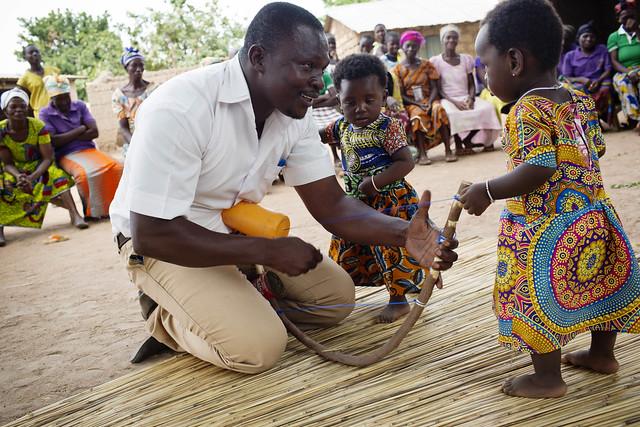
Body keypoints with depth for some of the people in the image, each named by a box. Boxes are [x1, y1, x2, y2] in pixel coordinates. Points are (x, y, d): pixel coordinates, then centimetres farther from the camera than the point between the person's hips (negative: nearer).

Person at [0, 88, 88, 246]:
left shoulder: (38, 126, -19)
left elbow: (48, 158, -21)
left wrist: (32, 177, -37)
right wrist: (18, 176, -36)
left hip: (38, 167, 0)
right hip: (15, 170, 0)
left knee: (56, 176, -31)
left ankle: (74, 214, -36)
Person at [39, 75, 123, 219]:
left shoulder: (80, 106, 11)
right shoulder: (45, 114, 2)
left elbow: (94, 132, 1)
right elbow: (54, 141, -10)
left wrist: (67, 137, -6)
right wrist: (80, 130, -4)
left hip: (89, 149, 4)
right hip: (66, 156, -4)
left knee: (116, 168, -24)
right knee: (84, 174, -36)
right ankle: (92, 212, -19)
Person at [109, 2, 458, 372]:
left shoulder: (295, 114, -8)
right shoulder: (178, 109, -30)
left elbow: (331, 206, -7)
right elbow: (151, 234, -29)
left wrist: (404, 233, -26)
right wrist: (268, 250, -27)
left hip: (237, 231, 7)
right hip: (164, 243, -6)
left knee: (337, 294, -2)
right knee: (259, 346, -23)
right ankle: (168, 319, 3)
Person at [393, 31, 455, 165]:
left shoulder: (426, 65, 8)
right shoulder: (398, 69, 3)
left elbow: (434, 88, 3)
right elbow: (401, 94, -2)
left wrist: (429, 102, -18)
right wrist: (418, 104, -17)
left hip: (428, 100, 2)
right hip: (411, 103, -2)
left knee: (439, 109, -32)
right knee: (418, 115, -36)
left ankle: (448, 150, -34)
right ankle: (422, 153, -38)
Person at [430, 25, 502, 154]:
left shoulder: (466, 59, 11)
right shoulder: (436, 61, 1)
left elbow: (472, 84, 10)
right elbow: (438, 89, -3)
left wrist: (471, 98, -12)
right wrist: (454, 102, -18)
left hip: (466, 98, 4)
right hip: (448, 100, -4)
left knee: (487, 108, -27)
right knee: (451, 113, -39)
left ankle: (467, 140, -9)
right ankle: (458, 143, -13)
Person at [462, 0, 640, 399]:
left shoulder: (527, 111, -20)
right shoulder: (581, 101, 5)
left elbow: (537, 170, -28)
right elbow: (597, 149, 13)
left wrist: (486, 191, -19)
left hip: (545, 229, -9)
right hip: (594, 220, 9)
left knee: (537, 299, 4)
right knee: (600, 285, 21)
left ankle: (548, 378, 15)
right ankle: (602, 354, 39)